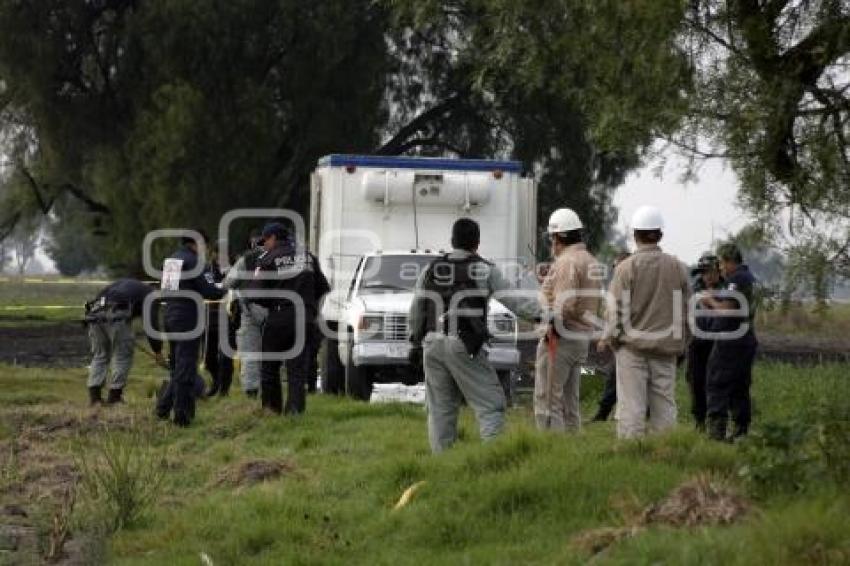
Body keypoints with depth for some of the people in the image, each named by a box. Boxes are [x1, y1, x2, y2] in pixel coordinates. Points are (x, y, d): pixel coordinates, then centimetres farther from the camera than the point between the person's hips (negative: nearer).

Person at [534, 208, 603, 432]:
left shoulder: (567, 262, -15)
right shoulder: (591, 261, 15)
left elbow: (565, 305, -24)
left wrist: (551, 327, -13)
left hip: (560, 338, -10)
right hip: (582, 338, 10)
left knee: (547, 401, -7)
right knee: (570, 401, 13)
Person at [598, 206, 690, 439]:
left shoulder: (626, 267, -8)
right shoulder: (677, 267, 4)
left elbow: (617, 309, -8)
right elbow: (686, 309, 9)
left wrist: (607, 338, 7)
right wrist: (680, 341, 20)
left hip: (633, 344, -3)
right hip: (666, 348, 3)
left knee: (631, 405, -2)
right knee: (664, 406, 8)